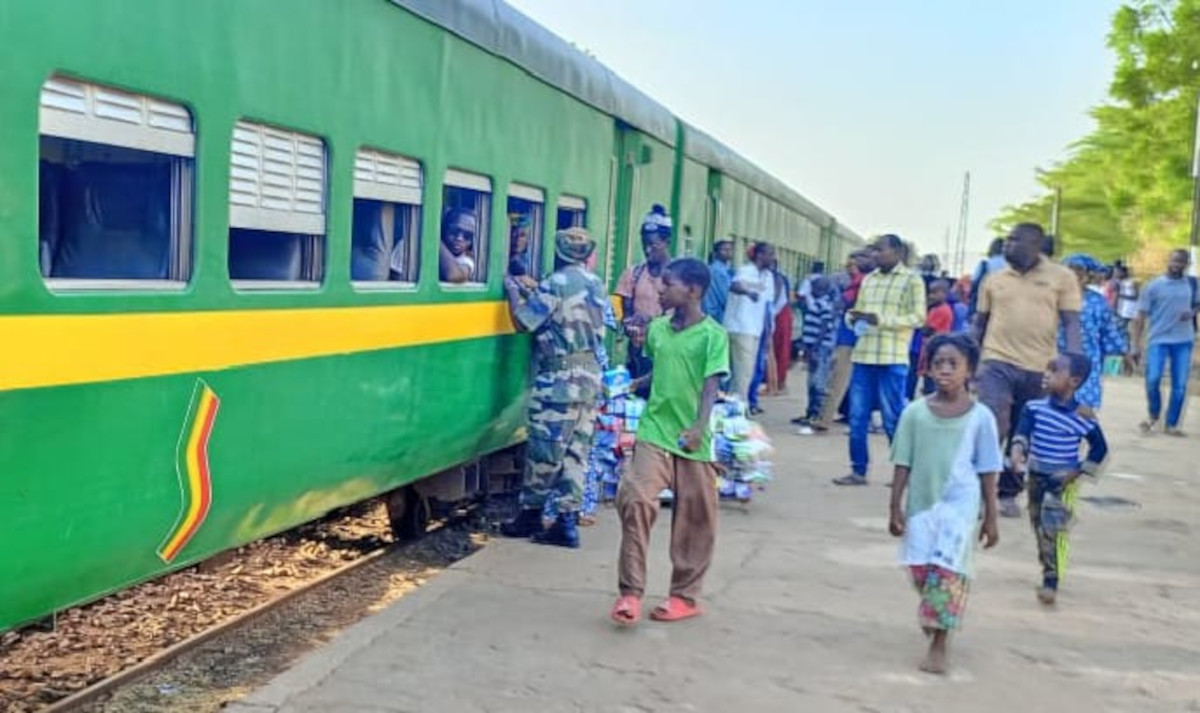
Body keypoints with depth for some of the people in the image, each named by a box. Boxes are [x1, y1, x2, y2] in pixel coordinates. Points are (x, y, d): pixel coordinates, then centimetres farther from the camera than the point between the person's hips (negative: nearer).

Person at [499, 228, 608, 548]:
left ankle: (531, 514, 14)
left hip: (560, 377, -8)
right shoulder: (595, 284, 13)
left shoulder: (557, 282, -11)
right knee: (576, 452, 6)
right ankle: (567, 522, 7)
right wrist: (531, 294, 24)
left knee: (545, 450, 3)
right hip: (590, 374, 8)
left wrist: (513, 292, 7)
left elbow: (523, 321, -9)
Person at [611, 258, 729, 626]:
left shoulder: (713, 335, -8)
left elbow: (710, 386, -16)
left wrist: (699, 427, -29)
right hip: (654, 433, 3)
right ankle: (631, 592, -6)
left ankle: (685, 596, 23)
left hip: (692, 441, -3)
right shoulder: (657, 328, 6)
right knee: (635, 499, -15)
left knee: (694, 520, 7)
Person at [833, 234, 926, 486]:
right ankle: (858, 470, 15)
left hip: (892, 359, -6)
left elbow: (918, 317, -9)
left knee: (894, 417, 0)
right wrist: (853, 317, -4)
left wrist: (881, 320, -18)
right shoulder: (868, 279, 15)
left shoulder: (912, 280, -1)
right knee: (857, 416, 6)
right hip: (863, 356, 6)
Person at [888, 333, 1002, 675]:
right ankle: (935, 615, 38)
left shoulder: (980, 417, -4)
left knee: (947, 569, -8)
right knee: (920, 569, 7)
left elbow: (987, 471, 1)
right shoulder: (915, 413, -2)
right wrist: (896, 507, 1)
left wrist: (991, 517, 3)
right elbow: (903, 464, 3)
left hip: (960, 504, -2)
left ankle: (938, 644, 1)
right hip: (921, 503, 2)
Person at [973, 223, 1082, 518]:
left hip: (1039, 369, 0)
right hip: (997, 363, 0)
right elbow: (979, 323, 13)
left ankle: (1008, 493, 26)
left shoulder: (1061, 277, 1)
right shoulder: (994, 279, 7)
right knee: (993, 426, -15)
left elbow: (1071, 323, -1)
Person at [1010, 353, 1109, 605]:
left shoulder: (1080, 417, -16)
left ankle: (1051, 580, -3)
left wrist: (1079, 471, -12)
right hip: (1036, 476, 5)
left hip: (1063, 481, -5)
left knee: (1054, 528, -11)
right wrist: (1018, 449, -35)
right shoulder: (1035, 407, -5)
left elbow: (1100, 448, -6)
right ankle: (1048, 568, 36)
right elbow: (1023, 429, -14)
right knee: (1038, 525, 17)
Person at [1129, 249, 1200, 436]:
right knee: (1153, 380, -16)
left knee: (1180, 386, 2)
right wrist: (1136, 346, -8)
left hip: (1184, 341, 2)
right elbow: (1140, 318, -1)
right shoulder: (1153, 286, -1)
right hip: (1159, 340, -2)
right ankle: (1154, 415, 10)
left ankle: (1171, 425, 14)